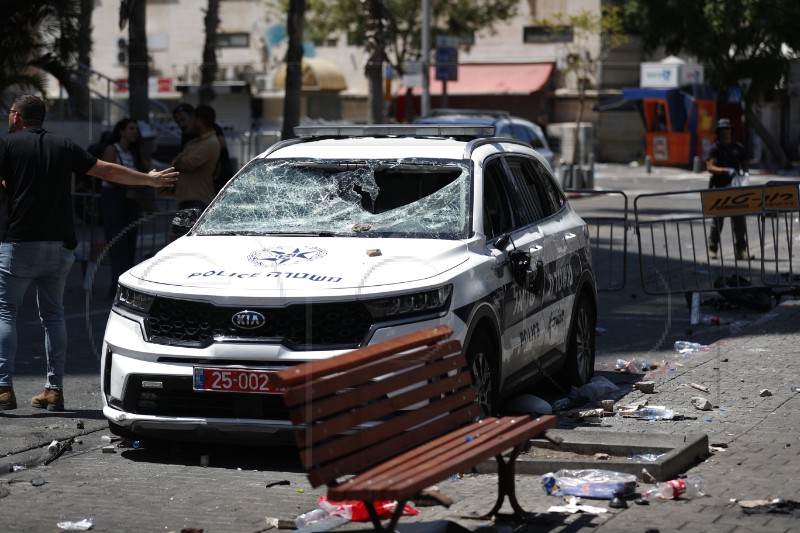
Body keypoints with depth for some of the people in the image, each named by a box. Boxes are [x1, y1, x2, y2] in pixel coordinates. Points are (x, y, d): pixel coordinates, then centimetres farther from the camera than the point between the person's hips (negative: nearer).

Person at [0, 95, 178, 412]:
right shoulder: (64, 146, 11)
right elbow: (106, 171, 15)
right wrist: (149, 179, 26)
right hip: (60, 245, 4)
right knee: (53, 314, 12)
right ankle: (54, 389, 8)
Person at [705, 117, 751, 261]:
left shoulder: (738, 147, 14)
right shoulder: (715, 148, 0)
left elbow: (744, 164, 21)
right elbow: (710, 167, -11)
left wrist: (745, 173, -1)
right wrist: (726, 170, -24)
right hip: (719, 187, -3)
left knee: (739, 219, -2)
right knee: (717, 219, 2)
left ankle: (741, 250, 1)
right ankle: (712, 249, 12)